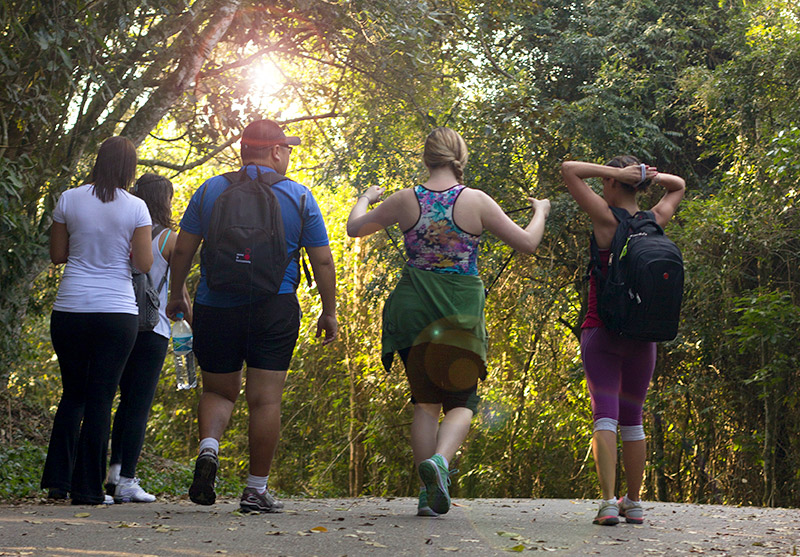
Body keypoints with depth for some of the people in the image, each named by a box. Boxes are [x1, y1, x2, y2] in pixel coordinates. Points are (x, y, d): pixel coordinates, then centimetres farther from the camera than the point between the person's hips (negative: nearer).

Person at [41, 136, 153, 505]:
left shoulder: (69, 200, 1)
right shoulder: (135, 208, -4)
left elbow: (57, 255, 8)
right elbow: (144, 263, -4)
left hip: (70, 310, 2)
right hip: (117, 312, -2)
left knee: (72, 394, 15)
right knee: (100, 398, 2)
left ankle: (57, 481, 7)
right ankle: (88, 488, 2)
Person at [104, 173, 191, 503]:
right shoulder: (167, 239, -7)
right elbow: (179, 292, -3)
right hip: (152, 328, -5)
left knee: (127, 400, 18)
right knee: (140, 405, -2)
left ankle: (114, 471, 12)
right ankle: (126, 482, -3)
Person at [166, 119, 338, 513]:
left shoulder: (210, 190, 5)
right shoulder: (299, 197, 3)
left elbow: (182, 250, 5)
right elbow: (322, 261, 3)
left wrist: (176, 295, 18)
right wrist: (329, 311, 13)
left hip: (215, 307, 2)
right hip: (274, 309, -2)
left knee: (218, 391, 16)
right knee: (265, 398, 2)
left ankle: (208, 448, -11)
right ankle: (257, 489, 1)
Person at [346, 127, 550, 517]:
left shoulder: (405, 200, -2)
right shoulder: (476, 202, -7)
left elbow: (355, 228, 13)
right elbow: (527, 244, -2)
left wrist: (365, 199, 34)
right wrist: (540, 213, 18)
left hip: (414, 309, 2)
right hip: (461, 312, -2)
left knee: (425, 401, 12)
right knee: (462, 401, 9)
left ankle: (429, 493, 7)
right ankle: (439, 459, -21)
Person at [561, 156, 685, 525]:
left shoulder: (607, 218, -9)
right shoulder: (654, 221, 4)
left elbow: (569, 170, -8)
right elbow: (678, 186, 25)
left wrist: (618, 172, -6)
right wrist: (648, 176, 8)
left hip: (601, 329, -4)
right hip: (643, 335, 4)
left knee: (605, 415, -8)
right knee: (632, 418, 15)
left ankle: (608, 501, -20)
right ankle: (633, 504, 21)